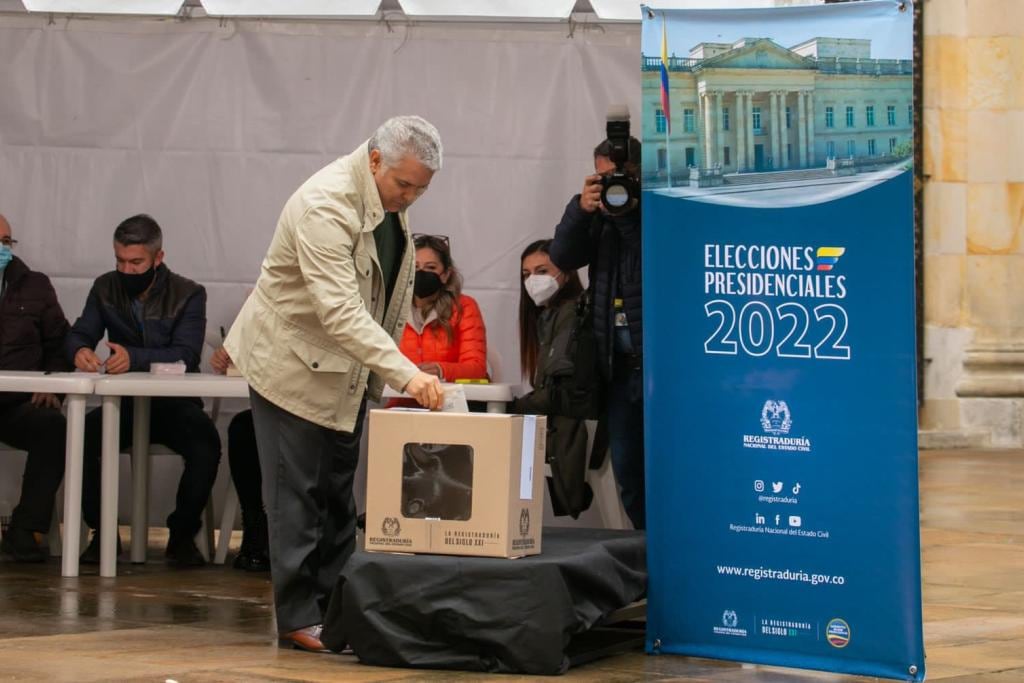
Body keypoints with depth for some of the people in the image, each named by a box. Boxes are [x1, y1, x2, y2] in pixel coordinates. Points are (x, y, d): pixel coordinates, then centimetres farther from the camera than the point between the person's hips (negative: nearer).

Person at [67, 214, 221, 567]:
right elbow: (78, 334, 0)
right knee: (82, 434, -30)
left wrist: (134, 358, -36)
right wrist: (79, 351, -27)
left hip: (174, 405, -2)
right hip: (125, 404, 2)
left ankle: (182, 534, -12)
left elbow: (185, 355, -18)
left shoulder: (188, 295, -5)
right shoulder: (105, 288, 7)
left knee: (206, 443, -34)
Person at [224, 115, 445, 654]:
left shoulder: (390, 198, 0)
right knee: (297, 496, -3)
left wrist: (385, 374, 9)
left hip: (349, 368, 8)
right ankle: (299, 619, 2)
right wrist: (405, 373, -41)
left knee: (337, 496, 11)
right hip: (294, 362, -8)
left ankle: (335, 608, 16)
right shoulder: (326, 204, -28)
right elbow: (340, 311, -36)